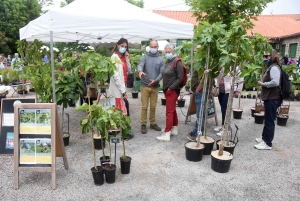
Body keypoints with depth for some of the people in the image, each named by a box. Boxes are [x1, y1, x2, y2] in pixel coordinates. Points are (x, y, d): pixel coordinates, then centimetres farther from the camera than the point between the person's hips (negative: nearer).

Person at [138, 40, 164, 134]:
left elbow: (162, 72, -1)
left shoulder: (160, 59, 6)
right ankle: (143, 124, 11)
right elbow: (140, 65, -16)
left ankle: (153, 123, 25)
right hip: (145, 86, -2)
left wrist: (156, 80, -18)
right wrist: (140, 71, -40)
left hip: (155, 87, 2)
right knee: (144, 106, 0)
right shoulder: (145, 57, 1)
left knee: (153, 106, 11)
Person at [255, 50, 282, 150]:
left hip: (272, 98, -11)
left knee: (270, 120, -4)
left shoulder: (274, 67, -16)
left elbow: (275, 82, -27)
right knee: (267, 119, 19)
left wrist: (262, 84, -17)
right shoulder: (271, 67, 16)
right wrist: (263, 82, 6)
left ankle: (267, 143, 4)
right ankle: (264, 137, 32)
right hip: (269, 97, 11)